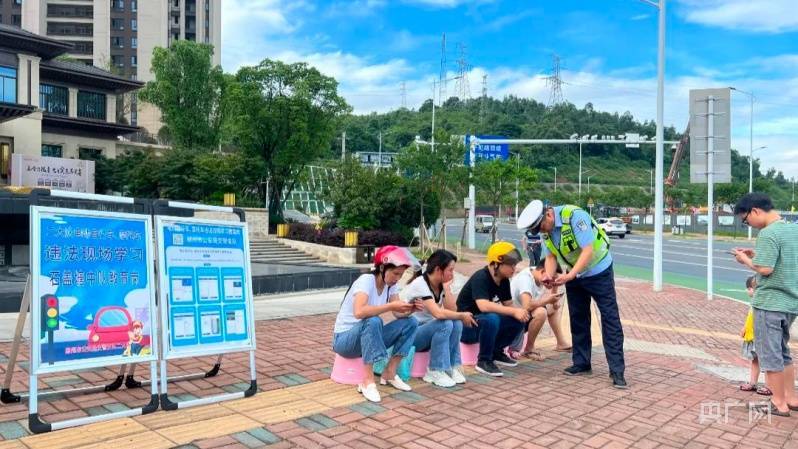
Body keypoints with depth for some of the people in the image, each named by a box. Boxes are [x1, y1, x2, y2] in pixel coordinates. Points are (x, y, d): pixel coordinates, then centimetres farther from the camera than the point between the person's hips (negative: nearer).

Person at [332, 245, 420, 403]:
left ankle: (390, 373, -4)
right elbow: (359, 312, -41)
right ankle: (368, 381, -30)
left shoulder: (389, 284, 0)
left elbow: (399, 314, -6)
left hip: (367, 337, 7)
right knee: (373, 321, -38)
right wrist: (391, 306, -39)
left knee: (411, 322, -8)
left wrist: (410, 308, -26)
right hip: (344, 339, -7)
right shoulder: (366, 280, -23)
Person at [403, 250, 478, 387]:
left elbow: (452, 311, -10)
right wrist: (462, 316, -21)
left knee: (456, 323, -18)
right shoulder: (420, 284, -23)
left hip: (427, 331, 7)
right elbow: (438, 313, -33)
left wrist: (446, 287, -14)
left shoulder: (441, 285, 1)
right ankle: (435, 372, -18)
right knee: (445, 324, -29)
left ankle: (452, 367, -7)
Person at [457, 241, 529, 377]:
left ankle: (496, 352, 10)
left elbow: (508, 305, 6)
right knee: (491, 319, -36)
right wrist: (514, 311, -36)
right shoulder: (480, 278, -24)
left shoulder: (504, 280, 2)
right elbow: (484, 306, -38)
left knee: (519, 319, -8)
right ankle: (484, 360, -17)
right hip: (465, 326, -8)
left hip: (482, 325, 8)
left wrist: (520, 312, -17)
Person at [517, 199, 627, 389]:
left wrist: (569, 276, -39)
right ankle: (581, 364, 20)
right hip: (573, 275, 7)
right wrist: (549, 275, -23)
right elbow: (551, 256, -2)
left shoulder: (575, 216, -30)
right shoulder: (546, 230, -7)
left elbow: (588, 250, -32)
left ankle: (617, 370, -6)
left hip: (598, 271, -7)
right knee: (578, 320, 10)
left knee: (610, 319, -7)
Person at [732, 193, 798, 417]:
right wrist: (757, 255, 11)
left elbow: (765, 269, -23)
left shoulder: (768, 234, -18)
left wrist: (746, 259, -6)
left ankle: (779, 404, 11)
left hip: (770, 303, -9)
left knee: (769, 354, 3)